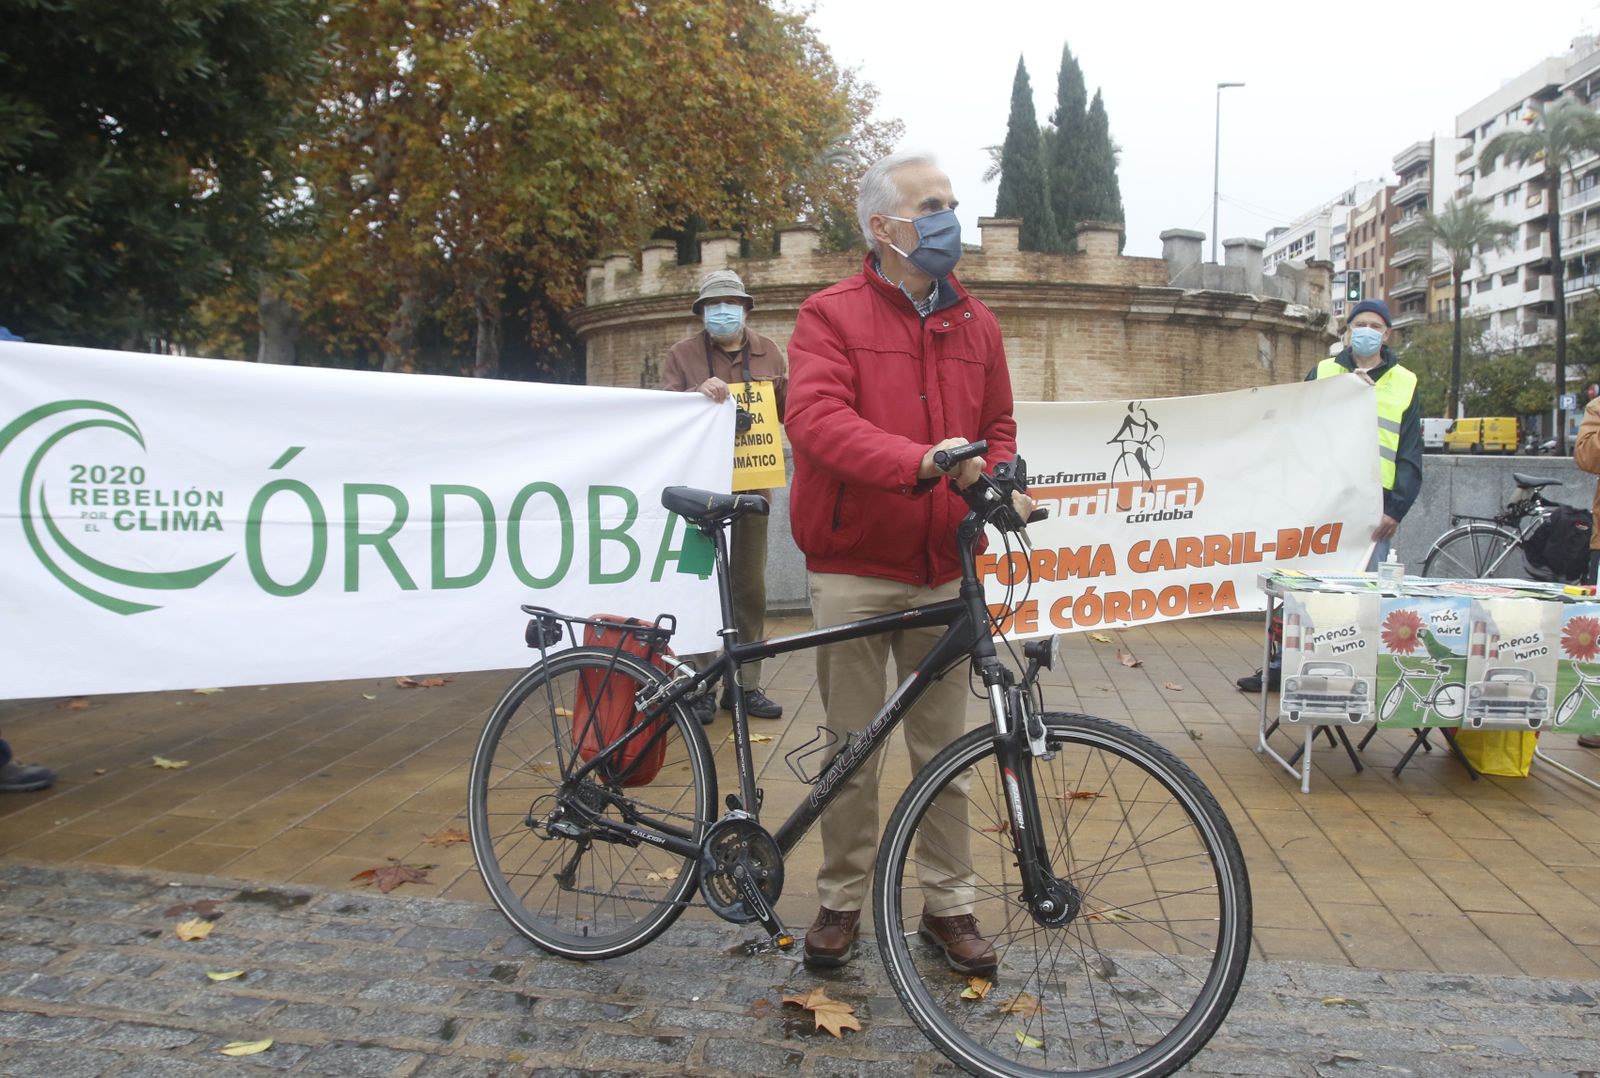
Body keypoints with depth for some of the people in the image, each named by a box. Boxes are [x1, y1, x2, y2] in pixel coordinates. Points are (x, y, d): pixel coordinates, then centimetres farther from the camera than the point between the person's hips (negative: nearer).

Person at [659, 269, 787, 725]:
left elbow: (785, 411, 16)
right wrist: (698, 393, -22)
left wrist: (791, 388, -7)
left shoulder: (767, 352, 12)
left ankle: (744, 683, 17)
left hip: (751, 486, 3)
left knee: (750, 588, 7)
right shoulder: (683, 354, 4)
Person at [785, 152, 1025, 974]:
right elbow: (816, 419, -19)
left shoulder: (975, 324, 12)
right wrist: (921, 460, -33)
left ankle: (948, 904, 24)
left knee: (943, 747, 11)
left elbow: (998, 427, 18)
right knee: (853, 749, 7)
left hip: (942, 572, 4)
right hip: (853, 570, -3)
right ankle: (841, 900, 23)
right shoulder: (831, 315, -3)